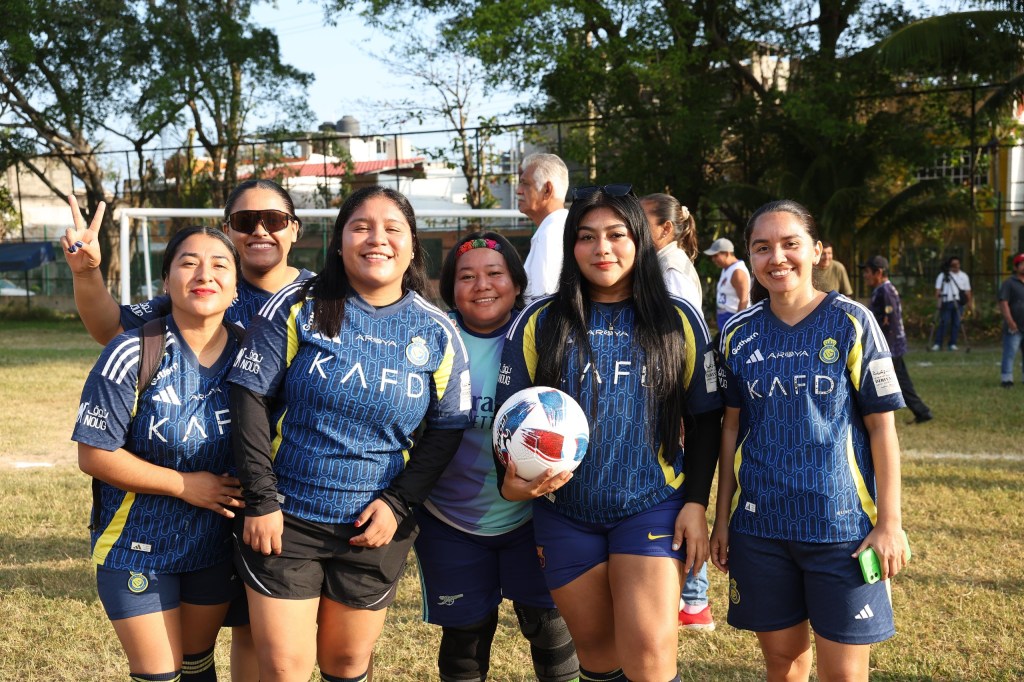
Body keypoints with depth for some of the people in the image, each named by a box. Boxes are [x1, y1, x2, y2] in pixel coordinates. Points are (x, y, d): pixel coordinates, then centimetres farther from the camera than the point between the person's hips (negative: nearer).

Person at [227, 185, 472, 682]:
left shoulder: (437, 334, 0)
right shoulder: (298, 306, -6)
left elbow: (447, 429, 3)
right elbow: (250, 397, -7)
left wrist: (397, 503, -8)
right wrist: (261, 500, -11)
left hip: (374, 529, 2)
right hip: (286, 519, -1)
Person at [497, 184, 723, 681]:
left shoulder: (677, 322, 2)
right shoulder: (538, 323, 2)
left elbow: (704, 420, 6)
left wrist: (696, 502, -3)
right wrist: (512, 482, -15)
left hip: (653, 509, -1)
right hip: (565, 515, 2)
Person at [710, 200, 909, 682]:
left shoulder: (852, 323, -4)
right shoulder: (739, 334, 4)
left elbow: (881, 425, -3)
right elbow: (731, 427, 9)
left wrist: (890, 521, -7)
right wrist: (722, 517, 8)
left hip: (842, 524, -2)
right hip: (759, 525, 3)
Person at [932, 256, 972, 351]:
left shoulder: (964, 276, 14)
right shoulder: (943, 275, 4)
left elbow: (967, 291, 14)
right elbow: (938, 290, 0)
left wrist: (970, 303, 8)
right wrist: (938, 300, -13)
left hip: (958, 303, 3)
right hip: (946, 302, -3)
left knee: (956, 323, 1)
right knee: (944, 323, -8)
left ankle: (952, 344, 7)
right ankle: (937, 344, -5)